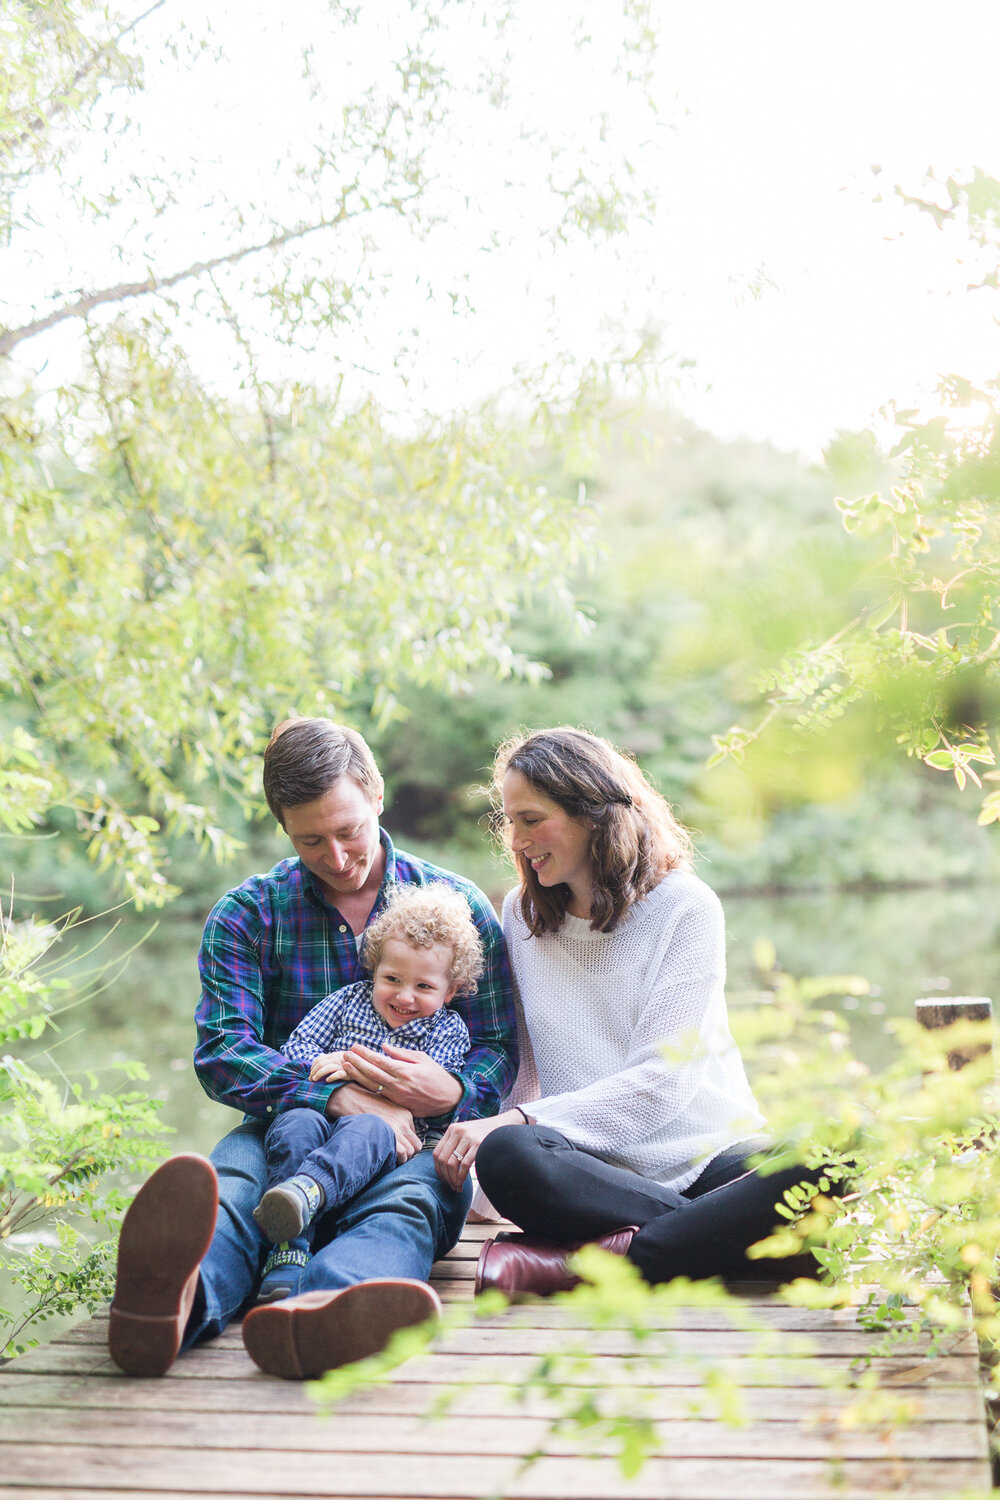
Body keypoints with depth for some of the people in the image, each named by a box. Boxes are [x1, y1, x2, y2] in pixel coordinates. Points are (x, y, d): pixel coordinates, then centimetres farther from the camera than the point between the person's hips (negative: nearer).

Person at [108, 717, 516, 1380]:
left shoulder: (459, 905, 8)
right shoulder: (246, 914, 8)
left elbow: (499, 1051, 8)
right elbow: (223, 1052, -4)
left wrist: (451, 1092, -17)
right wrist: (339, 1095, -20)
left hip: (416, 1145, 0)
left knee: (406, 1201, -38)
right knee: (224, 1183, -35)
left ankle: (322, 1314, -71)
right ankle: (174, 1302, -69)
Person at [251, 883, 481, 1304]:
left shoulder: (448, 1030, 11)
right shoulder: (350, 1000, 19)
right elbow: (297, 1046, 13)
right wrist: (324, 1066, -10)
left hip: (400, 1136, -2)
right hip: (323, 1116, 2)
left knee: (368, 1130, -37)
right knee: (295, 1122, -31)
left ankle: (306, 1190, -67)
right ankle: (288, 1250, -44)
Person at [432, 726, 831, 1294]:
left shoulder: (684, 906, -2)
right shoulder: (521, 915, 12)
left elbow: (663, 1079, -11)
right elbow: (522, 1065, 14)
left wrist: (521, 1119, -19)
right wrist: (500, 1128, -8)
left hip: (711, 1155, -1)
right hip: (595, 1166, 2)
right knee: (506, 1158, -33)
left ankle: (621, 1255, -29)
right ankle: (726, 1231, -23)